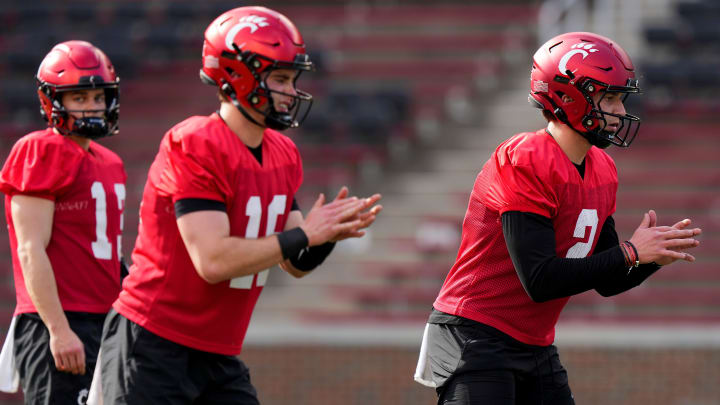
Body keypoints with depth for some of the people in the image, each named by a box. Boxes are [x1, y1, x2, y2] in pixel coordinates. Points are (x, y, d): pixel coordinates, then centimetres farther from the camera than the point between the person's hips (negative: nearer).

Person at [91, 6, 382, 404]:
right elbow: (213, 260, -25)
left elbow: (295, 264, 13)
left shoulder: (283, 157, 9)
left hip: (217, 356, 8)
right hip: (153, 345, -8)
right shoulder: (196, 147, -18)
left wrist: (327, 235, -9)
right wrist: (302, 235, -19)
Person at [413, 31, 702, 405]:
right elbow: (540, 281, -24)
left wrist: (655, 256, -5)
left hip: (535, 346, 9)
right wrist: (630, 254, -19)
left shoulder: (602, 171, 8)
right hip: (477, 341, -9)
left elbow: (606, 281, 14)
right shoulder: (525, 162, -18)